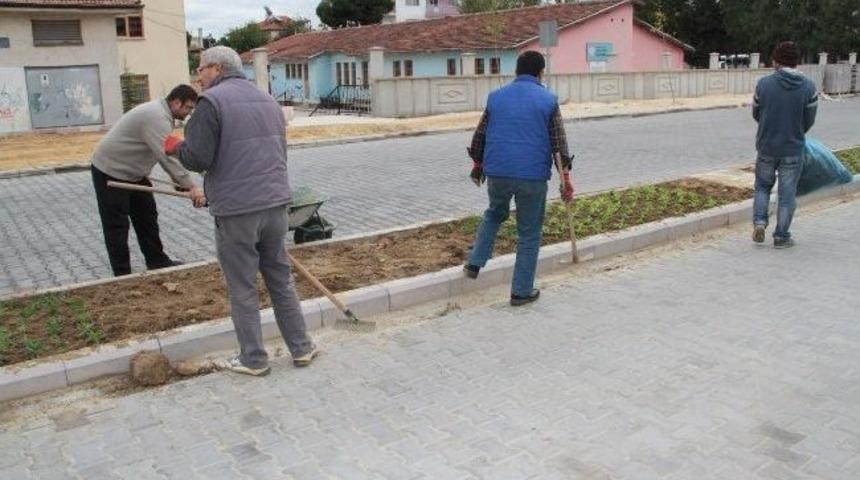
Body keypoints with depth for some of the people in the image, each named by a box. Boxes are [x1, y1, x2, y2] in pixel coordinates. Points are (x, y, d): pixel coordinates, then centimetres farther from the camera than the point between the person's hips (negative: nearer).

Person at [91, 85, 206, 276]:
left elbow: (167, 153, 8)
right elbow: (168, 157, -35)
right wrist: (191, 186, -37)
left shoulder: (160, 111, 6)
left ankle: (157, 262, 23)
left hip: (132, 171, 10)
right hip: (110, 173, -10)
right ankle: (122, 275, 5)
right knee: (117, 226, -2)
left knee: (147, 217, 13)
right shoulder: (157, 117, -27)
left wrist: (181, 182, 3)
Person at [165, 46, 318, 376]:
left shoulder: (212, 101, -9)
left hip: (236, 211, -6)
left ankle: (253, 359, 16)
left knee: (243, 289, 6)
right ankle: (301, 348, 21)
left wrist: (176, 147, 5)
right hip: (275, 204, 7)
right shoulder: (267, 99, 15)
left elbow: (198, 158, -16)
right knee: (281, 279, 16)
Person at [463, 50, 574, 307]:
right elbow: (559, 143, -3)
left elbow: (479, 136, 14)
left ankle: (474, 263, 22)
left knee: (494, 213, 30)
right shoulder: (548, 100, 1)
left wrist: (477, 165, 27)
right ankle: (522, 291, 14)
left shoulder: (496, 97, 9)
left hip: (497, 172, 3)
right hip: (533, 175, -3)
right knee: (529, 233, 9)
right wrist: (566, 177, 2)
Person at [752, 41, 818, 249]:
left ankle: (759, 221, 5)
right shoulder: (809, 87, -7)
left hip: (766, 147, 1)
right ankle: (781, 236, 15)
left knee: (762, 186, 21)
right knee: (787, 194, 9)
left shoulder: (764, 84, -8)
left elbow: (756, 114, 3)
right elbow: (809, 121, 0)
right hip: (793, 150, 0)